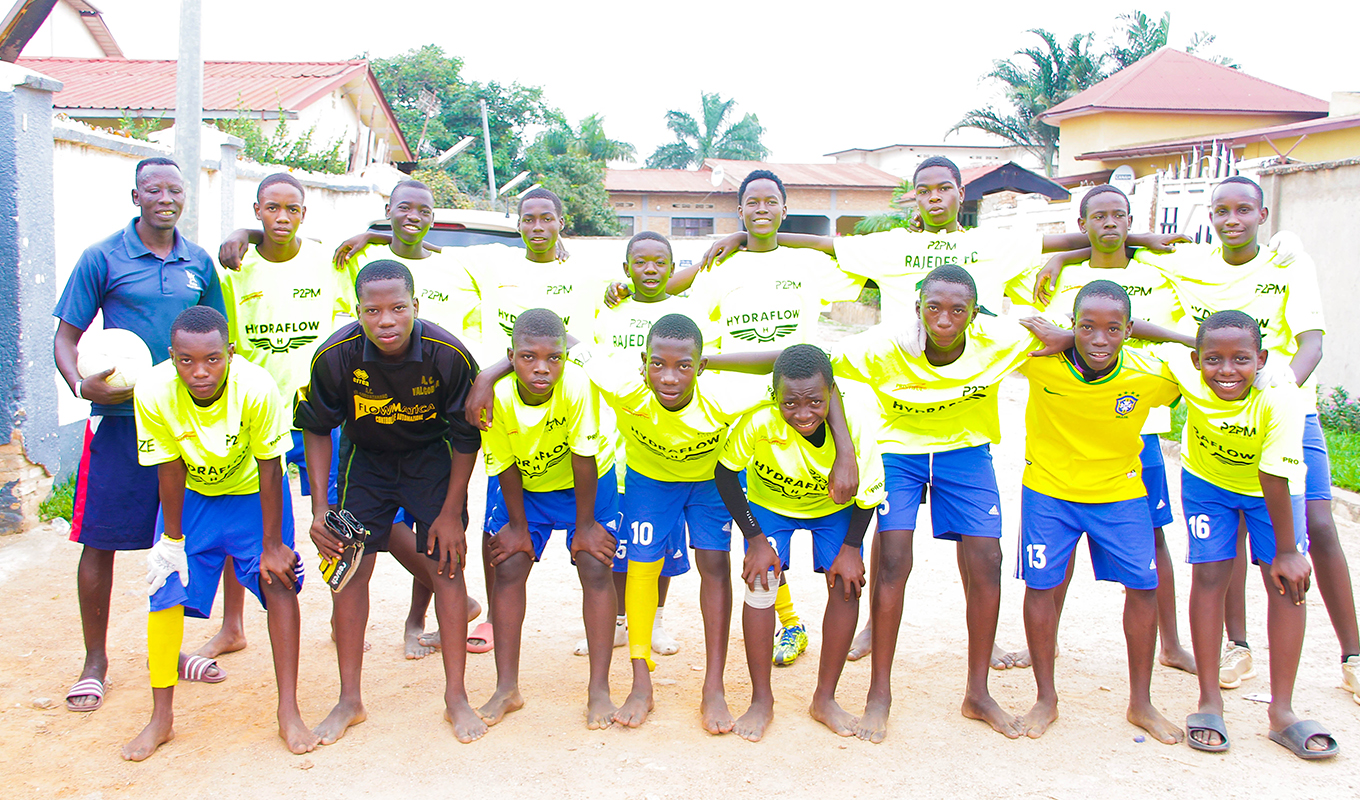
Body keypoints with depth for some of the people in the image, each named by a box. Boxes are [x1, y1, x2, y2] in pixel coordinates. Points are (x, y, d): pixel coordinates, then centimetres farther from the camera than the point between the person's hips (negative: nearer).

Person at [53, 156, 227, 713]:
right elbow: (66, 338, -2)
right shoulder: (102, 258, -2)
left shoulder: (199, 263, 9)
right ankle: (95, 661, 19)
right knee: (100, 540, 2)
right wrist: (81, 385, -20)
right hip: (119, 418, -3)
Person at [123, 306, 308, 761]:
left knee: (278, 580, -11)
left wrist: (271, 546, -17)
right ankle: (161, 719, 12)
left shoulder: (257, 388, -34)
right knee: (166, 589, -5)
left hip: (252, 489, -1)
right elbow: (169, 470, -17)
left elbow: (269, 469, -23)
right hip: (190, 491, 2)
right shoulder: (154, 392, -29)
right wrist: (173, 541, -10)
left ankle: (289, 713, -2)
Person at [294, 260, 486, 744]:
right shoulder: (336, 355, -25)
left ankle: (456, 697, 6)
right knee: (350, 567, -3)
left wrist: (451, 513, -12)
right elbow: (316, 428, -8)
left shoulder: (450, 355, -29)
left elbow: (466, 437, -14)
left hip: (433, 458, -1)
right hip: (365, 459, 2)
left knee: (447, 567, -6)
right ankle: (350, 700, 11)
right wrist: (319, 508, -13)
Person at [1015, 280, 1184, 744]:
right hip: (1048, 487, -1)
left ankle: (1141, 704, 20)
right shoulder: (1039, 360, -23)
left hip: (1120, 491, 1)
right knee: (1041, 584, -2)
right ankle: (1046, 700, 17)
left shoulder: (1152, 375, -20)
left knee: (1143, 585, 1)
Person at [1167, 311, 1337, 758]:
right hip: (1207, 481, 1)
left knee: (1287, 580, -9)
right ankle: (1209, 700, 4)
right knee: (1209, 576, -6)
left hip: (1271, 488, -1)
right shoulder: (1185, 375, -31)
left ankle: (1282, 711, 0)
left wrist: (1286, 549, -25)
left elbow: (1275, 477, -32)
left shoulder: (1279, 398, -36)